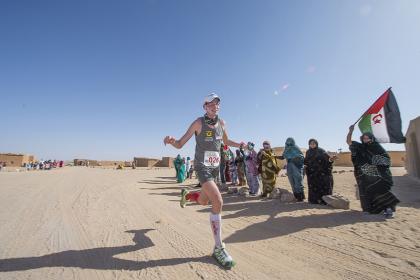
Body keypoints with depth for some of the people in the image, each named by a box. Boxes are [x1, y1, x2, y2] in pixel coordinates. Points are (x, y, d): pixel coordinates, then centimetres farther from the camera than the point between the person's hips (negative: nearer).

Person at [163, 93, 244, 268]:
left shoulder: (221, 123, 4)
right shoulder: (198, 123, -12)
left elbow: (226, 141, 21)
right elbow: (180, 144, -12)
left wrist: (239, 145, 4)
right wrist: (171, 141, -34)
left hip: (215, 167, 6)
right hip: (202, 167, -6)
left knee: (203, 202, 20)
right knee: (218, 202, -21)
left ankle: (186, 195, 55)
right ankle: (218, 248, -5)